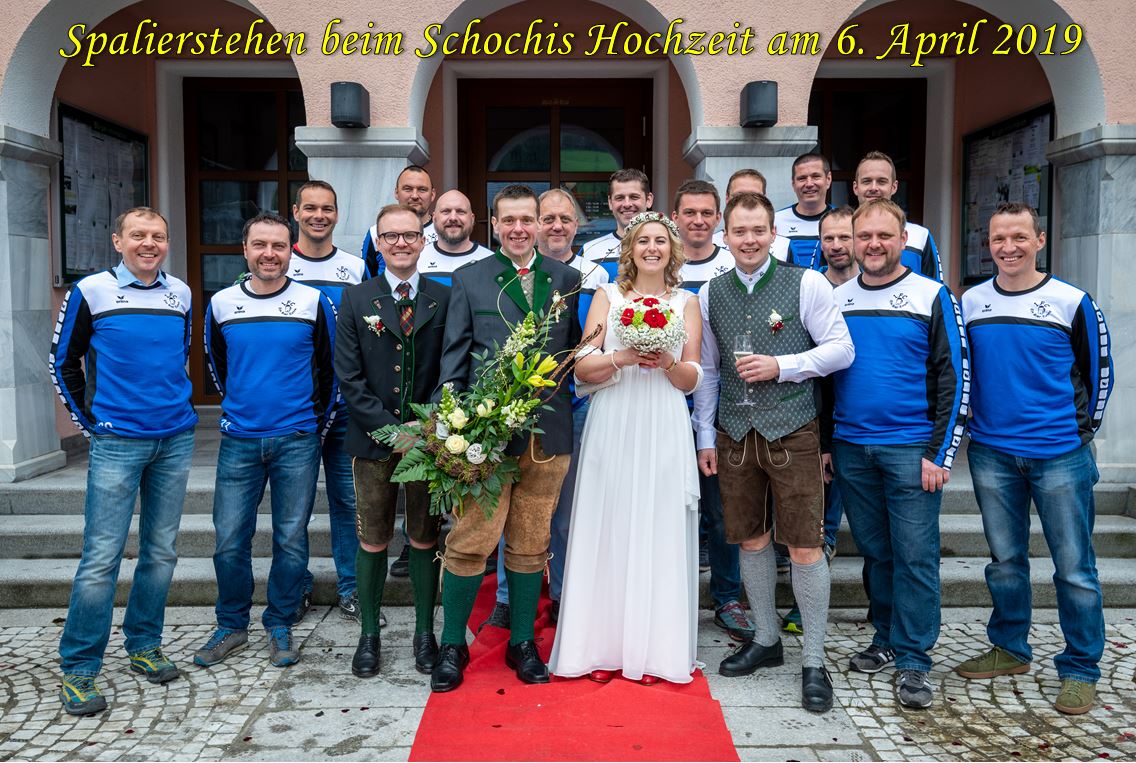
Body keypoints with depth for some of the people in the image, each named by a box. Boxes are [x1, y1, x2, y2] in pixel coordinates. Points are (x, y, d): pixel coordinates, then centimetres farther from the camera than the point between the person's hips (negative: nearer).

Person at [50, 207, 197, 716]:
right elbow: (63, 361, 4)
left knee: (161, 551, 10)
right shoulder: (91, 291, -3)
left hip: (175, 440, 4)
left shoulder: (181, 294, 8)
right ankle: (78, 670, 8)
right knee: (101, 558, -4)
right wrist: (89, 422, 1)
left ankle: (144, 646, 25)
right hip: (117, 442, -4)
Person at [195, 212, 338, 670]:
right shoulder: (221, 304, 4)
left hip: (297, 442, -1)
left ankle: (279, 627, 21)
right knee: (230, 540, 4)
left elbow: (330, 369, 6)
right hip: (238, 442, 2)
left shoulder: (314, 302, -1)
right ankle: (231, 626, 23)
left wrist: (318, 426, 7)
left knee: (291, 540, 5)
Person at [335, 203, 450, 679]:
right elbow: (349, 377, -2)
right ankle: (369, 635, 21)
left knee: (425, 539, 9)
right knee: (372, 541, 7)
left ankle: (425, 632, 22)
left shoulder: (444, 300, 4)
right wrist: (390, 429, -11)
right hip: (373, 439, 0)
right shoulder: (356, 301, 4)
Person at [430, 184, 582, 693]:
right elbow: (454, 359, 1)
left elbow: (576, 350, 12)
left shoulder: (567, 279, 10)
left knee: (531, 545, 12)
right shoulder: (469, 279, 5)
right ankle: (452, 645, 17)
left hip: (548, 434, 2)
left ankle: (523, 643, 26)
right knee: (470, 541, 0)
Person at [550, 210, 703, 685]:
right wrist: (623, 357, -16)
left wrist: (666, 360, -13)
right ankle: (602, 647, 10)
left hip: (664, 432, 1)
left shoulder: (686, 303, 11)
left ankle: (654, 650, 11)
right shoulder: (607, 296, 9)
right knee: (607, 530, 0)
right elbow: (583, 368, 1)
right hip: (613, 428, 0)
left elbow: (691, 380, 7)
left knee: (660, 532, 1)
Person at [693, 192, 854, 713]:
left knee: (804, 547, -3)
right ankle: (765, 640, 31)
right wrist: (704, 436, 10)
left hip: (792, 431, -4)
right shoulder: (710, 293, 9)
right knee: (751, 539, 13)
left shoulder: (806, 284, -3)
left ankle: (813, 663, 11)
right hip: (734, 434, 4)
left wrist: (781, 366, -15)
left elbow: (842, 349, -3)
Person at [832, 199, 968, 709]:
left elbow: (954, 379, -4)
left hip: (911, 450, -3)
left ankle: (913, 660, 8)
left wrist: (940, 453, -10)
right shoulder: (836, 300, 9)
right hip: (850, 449, 4)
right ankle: (886, 638, 27)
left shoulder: (932, 297, -1)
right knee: (874, 551, 12)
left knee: (914, 555, -2)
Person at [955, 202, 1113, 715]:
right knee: (1004, 559, 13)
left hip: (1060, 455, -3)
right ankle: (1009, 649, 29)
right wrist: (975, 425, 11)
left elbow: (1098, 371, 5)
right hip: (991, 455, 3)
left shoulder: (1071, 302, -3)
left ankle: (1080, 669, 15)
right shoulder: (970, 302, 5)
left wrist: (1083, 430, 5)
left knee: (1074, 566, 2)